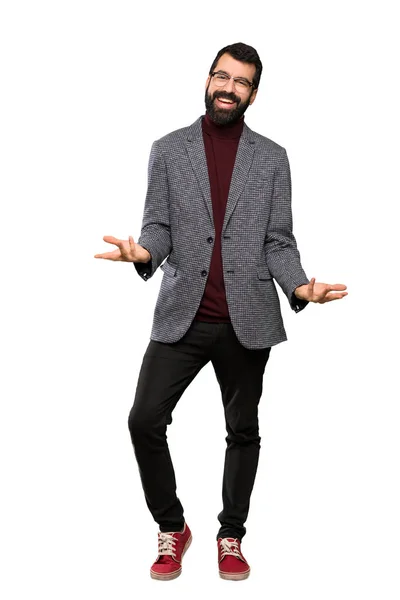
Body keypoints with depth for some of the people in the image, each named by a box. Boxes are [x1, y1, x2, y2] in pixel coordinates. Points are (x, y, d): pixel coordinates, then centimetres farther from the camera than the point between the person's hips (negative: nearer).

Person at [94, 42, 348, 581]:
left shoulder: (272, 157, 7)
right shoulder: (168, 149, 7)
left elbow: (278, 241, 4)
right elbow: (158, 225, 4)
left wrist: (298, 285, -15)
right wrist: (144, 251, -20)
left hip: (247, 319, 0)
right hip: (182, 316, 0)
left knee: (243, 431, 9)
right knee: (145, 421, -7)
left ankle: (231, 537, 29)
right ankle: (171, 528, 17)